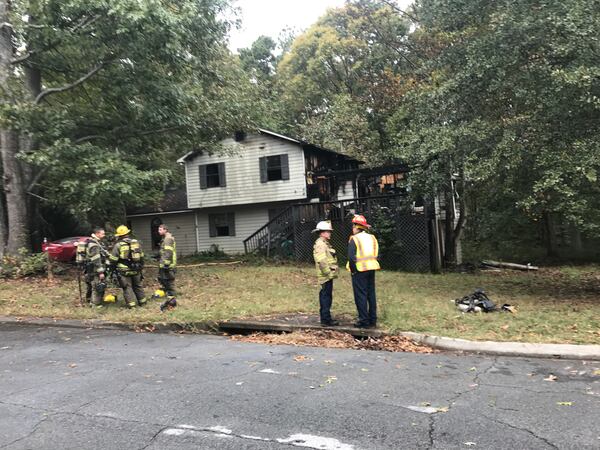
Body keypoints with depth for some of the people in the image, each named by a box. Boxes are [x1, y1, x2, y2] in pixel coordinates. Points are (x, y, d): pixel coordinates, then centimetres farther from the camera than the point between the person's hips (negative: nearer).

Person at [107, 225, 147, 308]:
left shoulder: (118, 245, -10)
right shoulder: (136, 242, 6)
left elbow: (113, 259, -8)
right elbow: (141, 257, 13)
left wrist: (112, 267, 8)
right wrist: (141, 266, 23)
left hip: (124, 271, -4)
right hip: (136, 270, 5)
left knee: (127, 287, 3)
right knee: (138, 286, 17)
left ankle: (131, 304, 1)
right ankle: (142, 302, 24)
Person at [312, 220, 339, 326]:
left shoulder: (325, 244, 19)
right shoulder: (320, 244, -15)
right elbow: (322, 261, -23)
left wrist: (332, 272, 21)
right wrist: (328, 273, -21)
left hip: (329, 276, 11)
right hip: (326, 276, -11)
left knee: (326, 297, 14)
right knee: (326, 297, -8)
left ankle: (326, 318, 21)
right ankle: (326, 319, -4)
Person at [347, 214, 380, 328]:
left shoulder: (354, 239, -11)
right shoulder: (372, 238, 10)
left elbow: (351, 257, -18)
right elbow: (377, 255, 10)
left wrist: (353, 270, -8)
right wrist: (371, 264, 13)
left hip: (360, 270, -7)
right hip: (371, 269, 7)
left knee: (361, 296, 0)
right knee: (371, 294, 13)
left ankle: (364, 321, 3)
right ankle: (373, 320, 18)